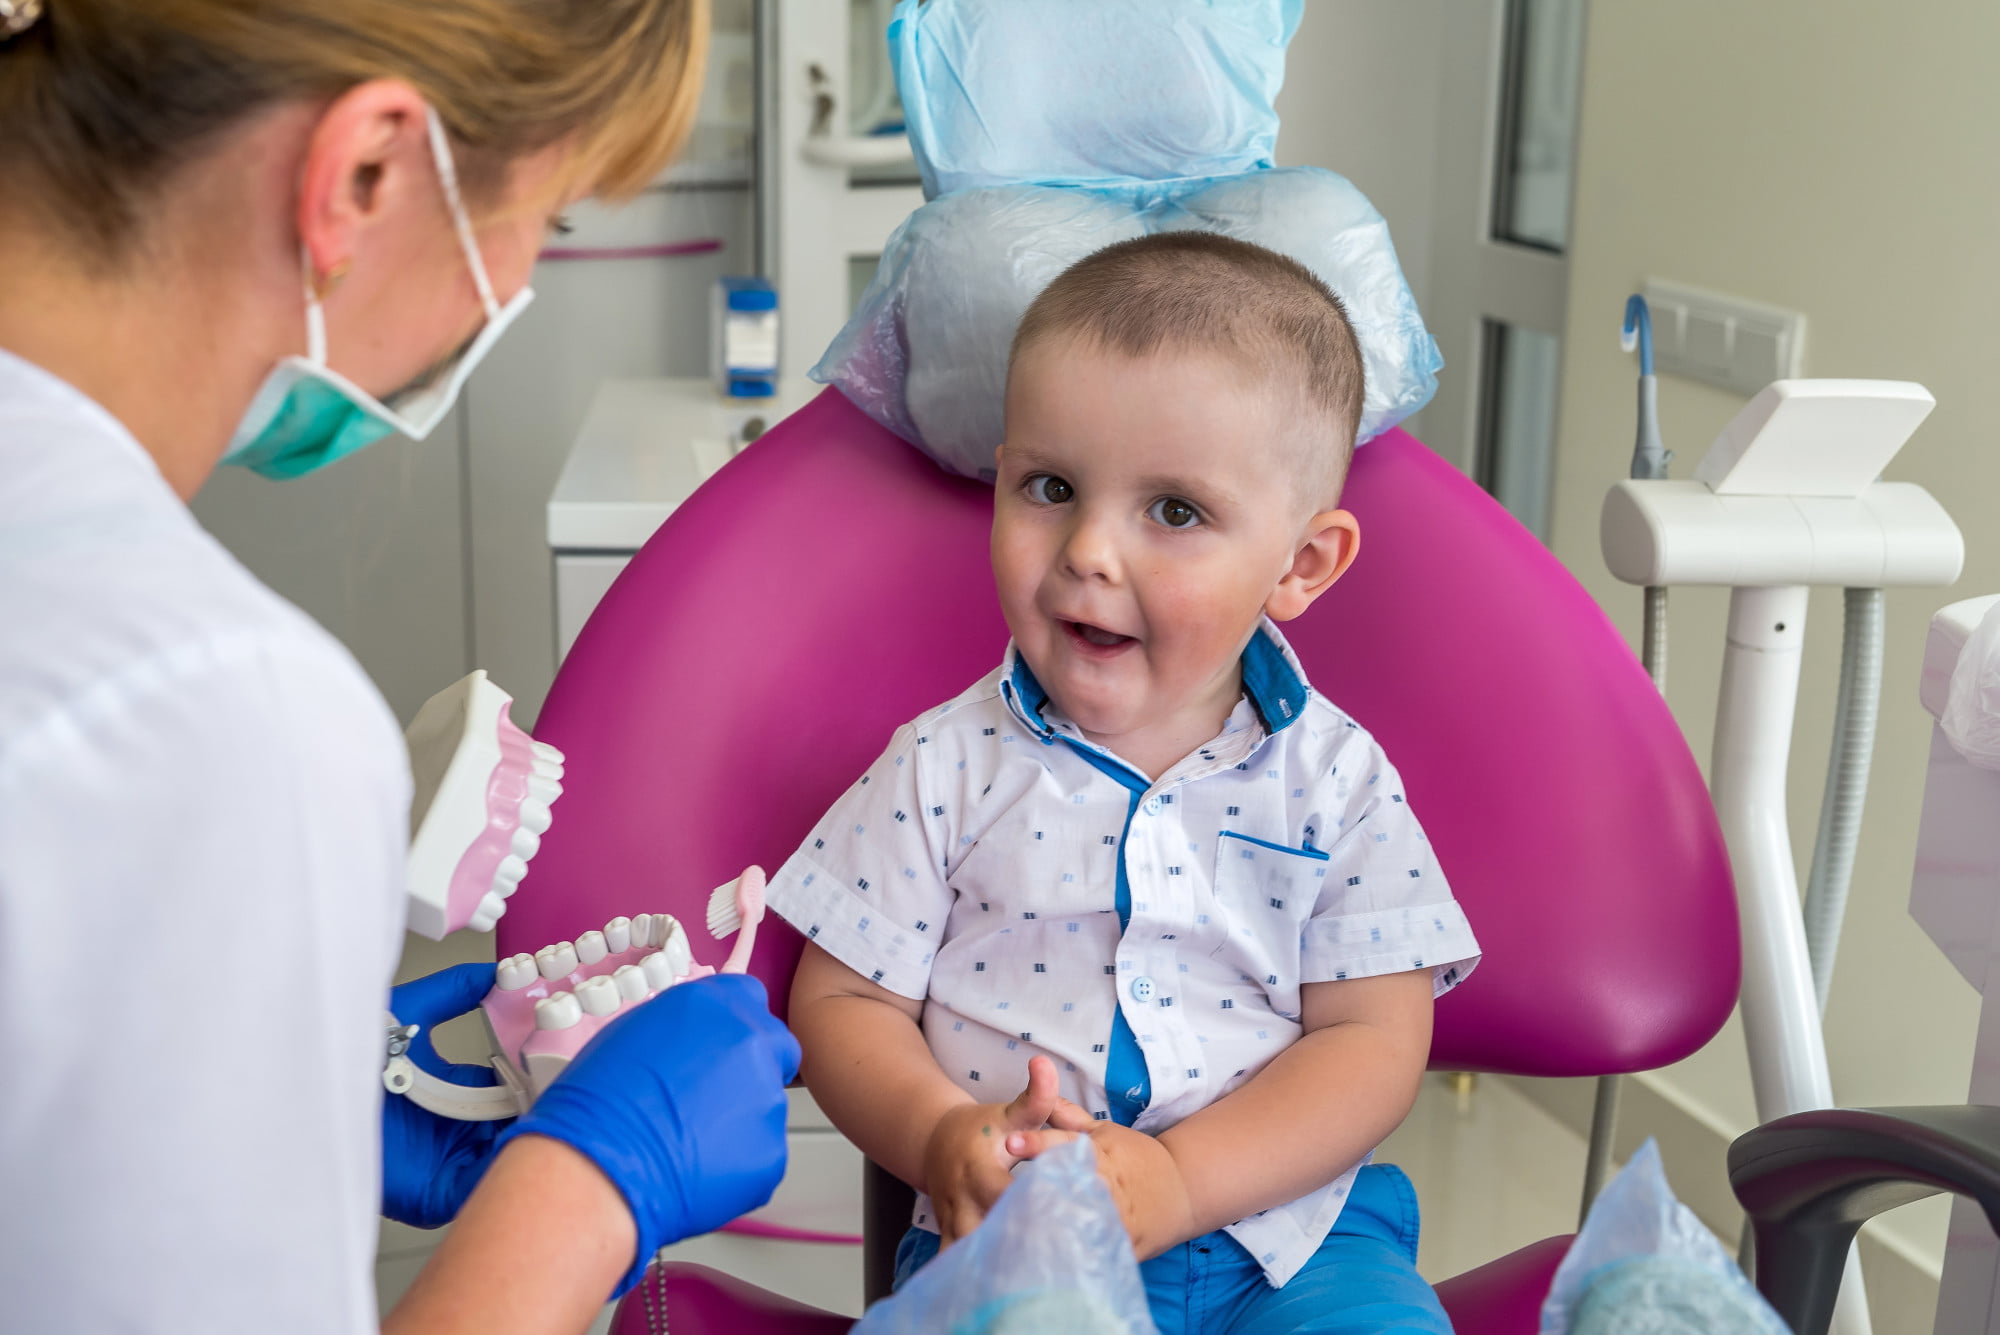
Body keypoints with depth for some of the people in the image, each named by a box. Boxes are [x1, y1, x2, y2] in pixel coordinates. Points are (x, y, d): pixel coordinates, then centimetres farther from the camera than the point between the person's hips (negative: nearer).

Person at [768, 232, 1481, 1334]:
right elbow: (842, 1003, 4)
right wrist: (942, 1138, -17)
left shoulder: (1335, 779, 0)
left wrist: (1177, 1182, -16)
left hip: (1284, 1236, 1)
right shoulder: (946, 768, 1)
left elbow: (1375, 1039, -2)